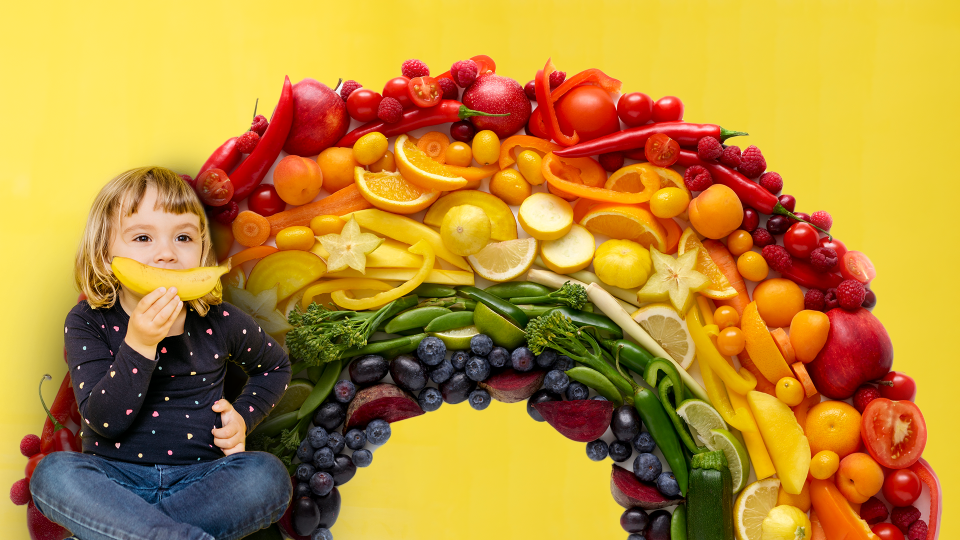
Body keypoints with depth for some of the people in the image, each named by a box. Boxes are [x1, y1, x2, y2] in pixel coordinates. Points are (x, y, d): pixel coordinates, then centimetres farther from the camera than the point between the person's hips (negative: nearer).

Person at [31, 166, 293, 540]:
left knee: (267, 475, -27)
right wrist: (138, 344, -29)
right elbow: (102, 422, -17)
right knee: (52, 472, -29)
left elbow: (275, 366, 19)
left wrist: (242, 416, 2)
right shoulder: (87, 323, -6)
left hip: (199, 477, 1)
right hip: (116, 477, -1)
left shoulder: (220, 322, -2)